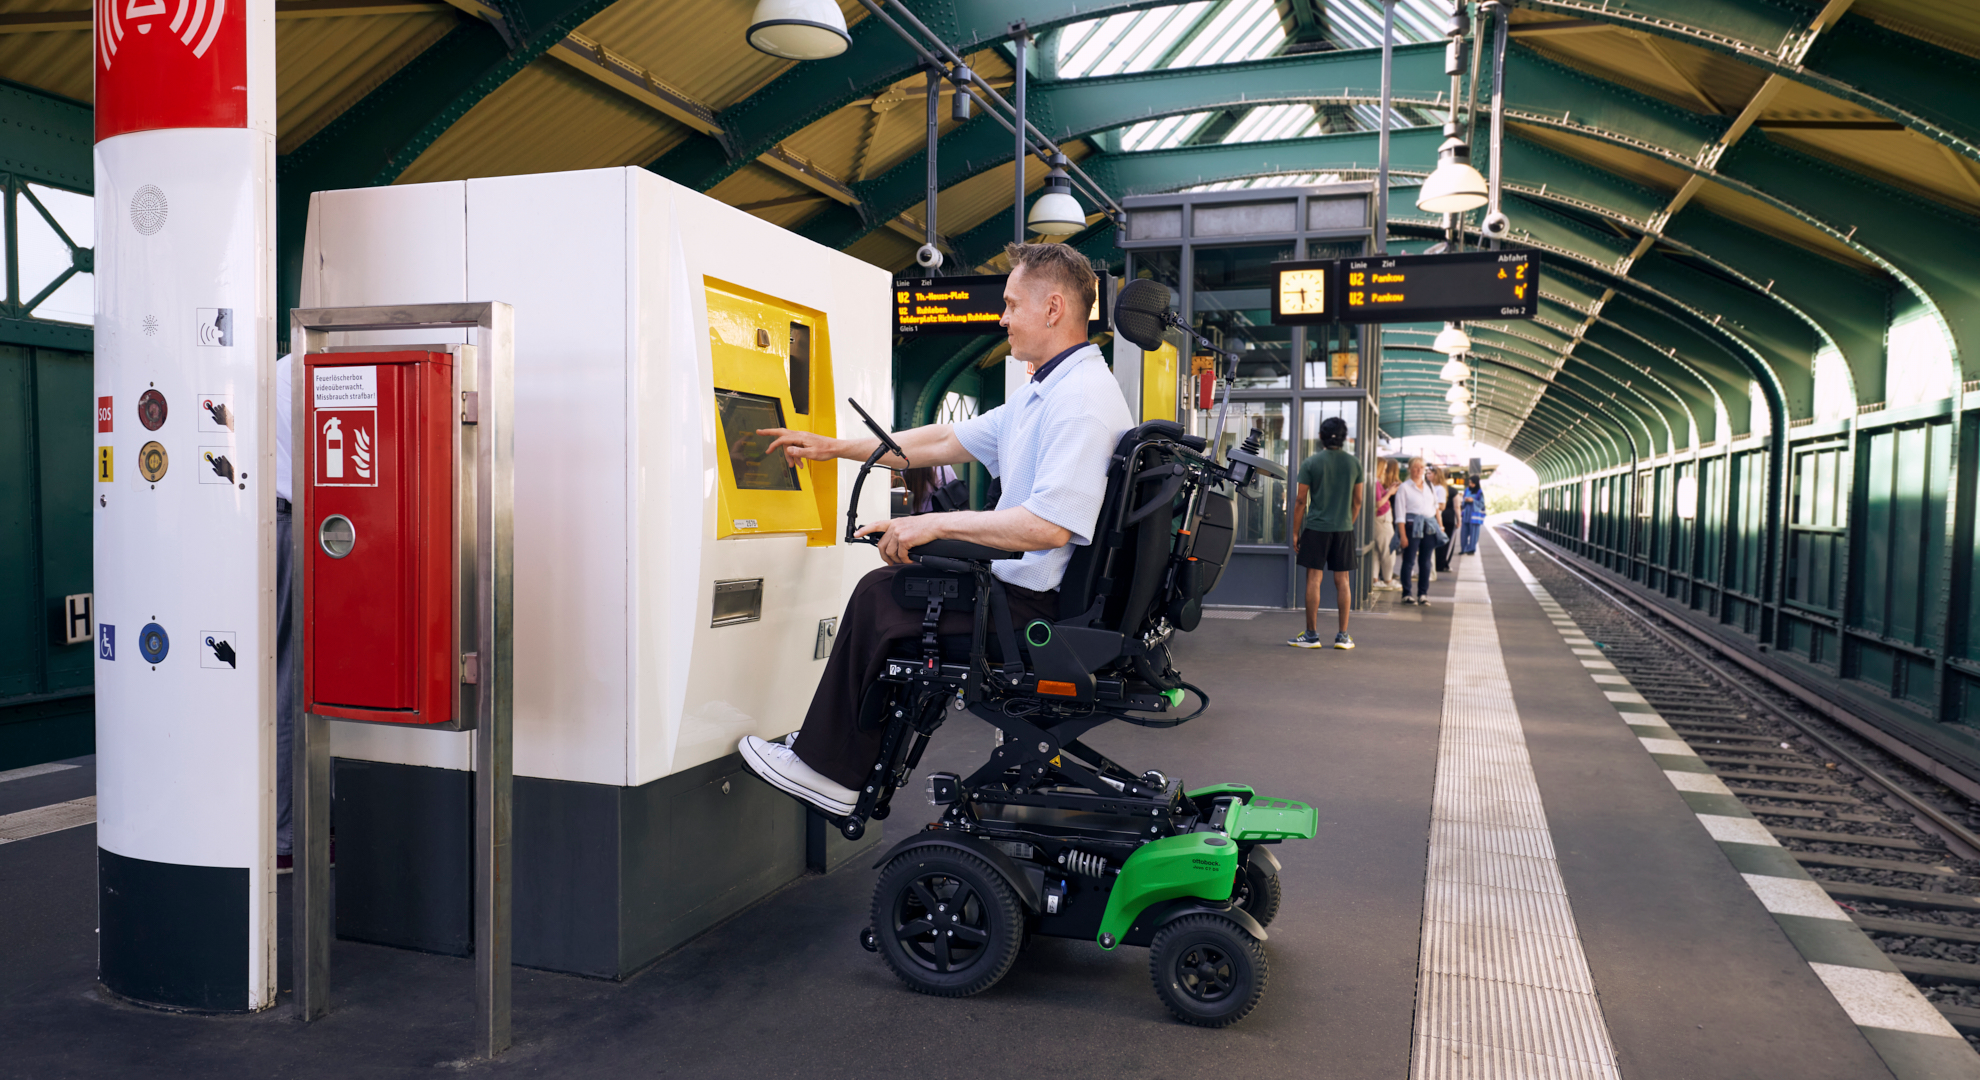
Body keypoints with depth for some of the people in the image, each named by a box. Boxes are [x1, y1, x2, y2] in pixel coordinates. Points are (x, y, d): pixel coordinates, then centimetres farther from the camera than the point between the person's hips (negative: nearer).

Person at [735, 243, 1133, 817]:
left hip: (1041, 606, -10)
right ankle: (830, 749, 21)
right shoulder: (1043, 392, 14)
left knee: (879, 596, -4)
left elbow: (1049, 526, -31)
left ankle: (830, 770, 10)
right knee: (893, 586, 16)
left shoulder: (1080, 400, -21)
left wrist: (934, 524, -23)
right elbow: (948, 440, 19)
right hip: (1039, 587, 10)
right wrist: (832, 447, 20)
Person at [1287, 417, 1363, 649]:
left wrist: (1296, 531, 4)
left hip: (1316, 528, -3)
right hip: (1344, 529, 3)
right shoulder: (1354, 464, 4)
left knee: (1313, 580, 1)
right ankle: (1343, 636, 9)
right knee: (1342, 581, 7)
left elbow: (1301, 501, -4)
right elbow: (1357, 501, 11)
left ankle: (1312, 635, 3)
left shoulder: (1310, 464, -5)